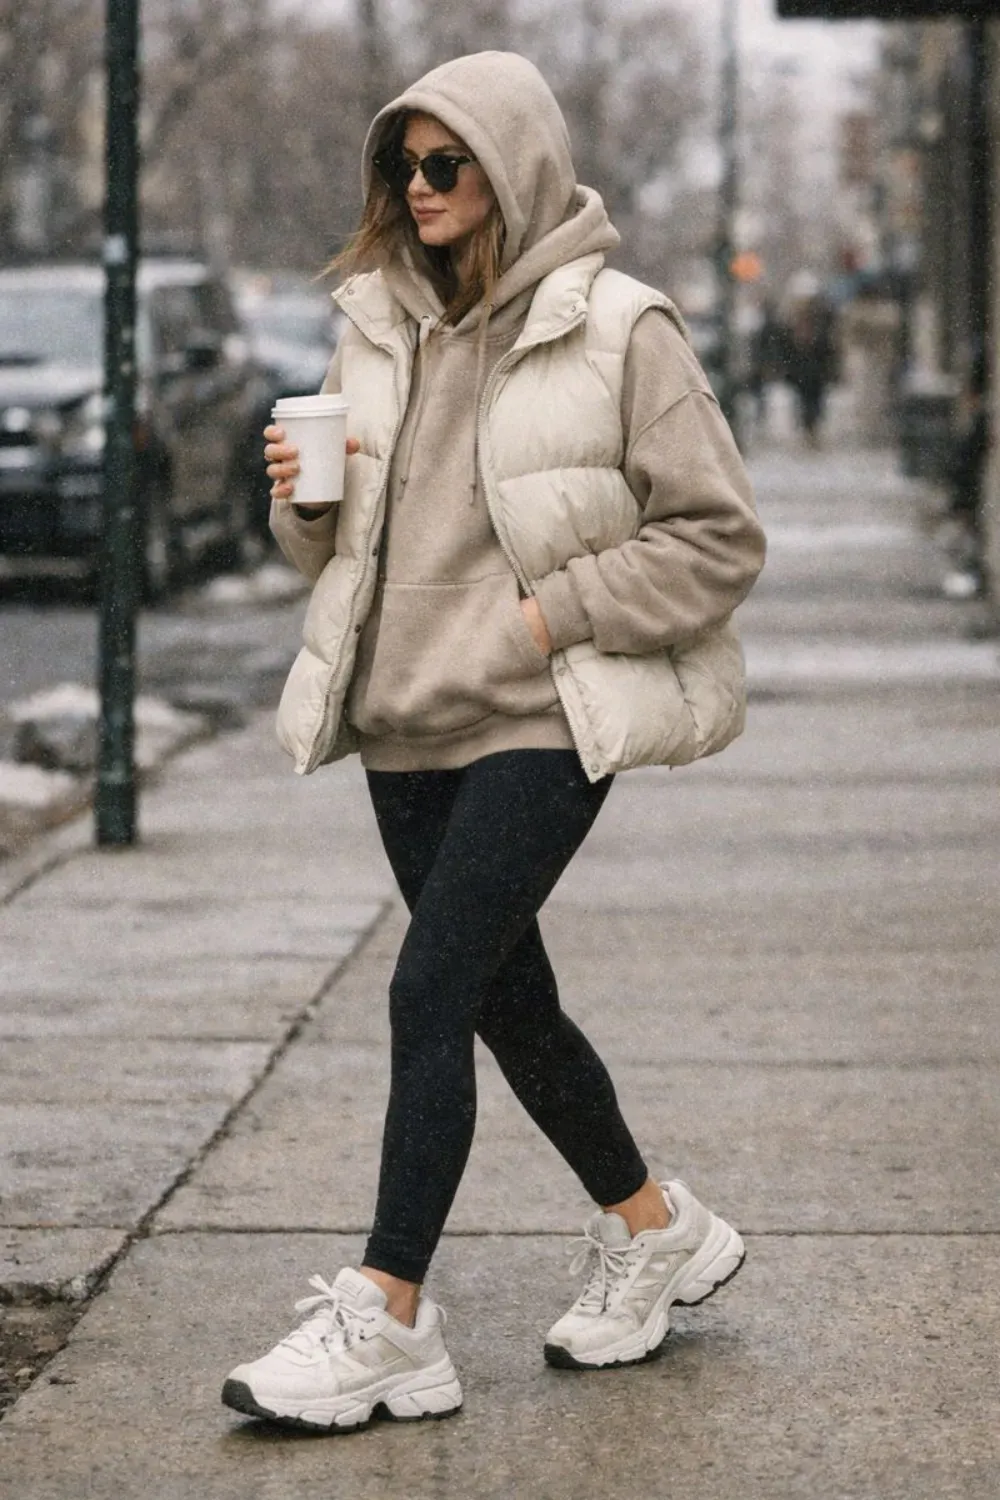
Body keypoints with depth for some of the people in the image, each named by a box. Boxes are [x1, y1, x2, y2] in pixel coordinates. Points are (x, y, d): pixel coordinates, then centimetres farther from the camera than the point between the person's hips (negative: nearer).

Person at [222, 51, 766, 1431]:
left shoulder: (615, 330, -9)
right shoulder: (379, 328, 9)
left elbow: (719, 540, -8)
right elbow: (339, 543, 18)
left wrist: (551, 614, -14)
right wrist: (307, 500, -4)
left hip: (540, 722, -7)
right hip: (407, 722, 7)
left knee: (431, 992, -13)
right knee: (509, 999, 14)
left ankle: (387, 1315, -7)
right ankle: (654, 1229, 33)